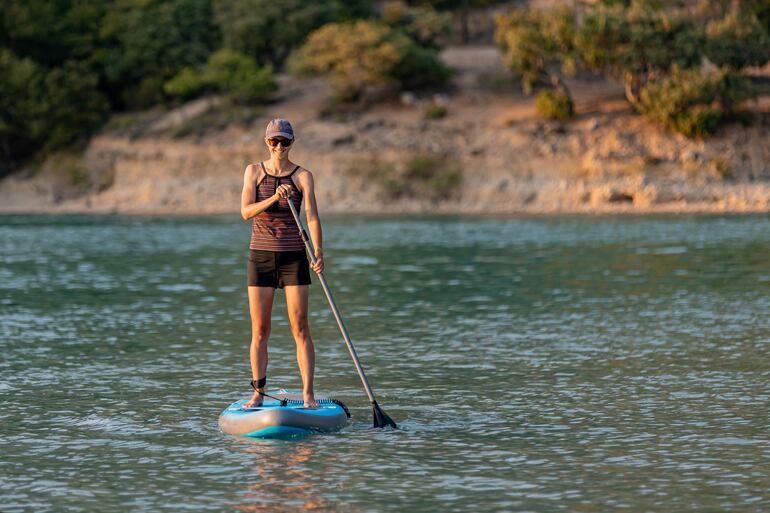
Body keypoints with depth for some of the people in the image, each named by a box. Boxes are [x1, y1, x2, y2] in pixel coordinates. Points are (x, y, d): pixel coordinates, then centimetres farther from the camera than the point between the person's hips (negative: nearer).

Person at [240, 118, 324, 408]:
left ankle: (308, 394, -2)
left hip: (293, 256, -1)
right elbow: (246, 211, -9)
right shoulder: (253, 172, 4)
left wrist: (319, 252, -26)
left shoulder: (303, 176, -1)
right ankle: (258, 393, 10)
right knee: (259, 330, 3)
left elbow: (312, 215, -12)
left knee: (300, 327, -4)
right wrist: (273, 199, -27)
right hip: (260, 256, 1)